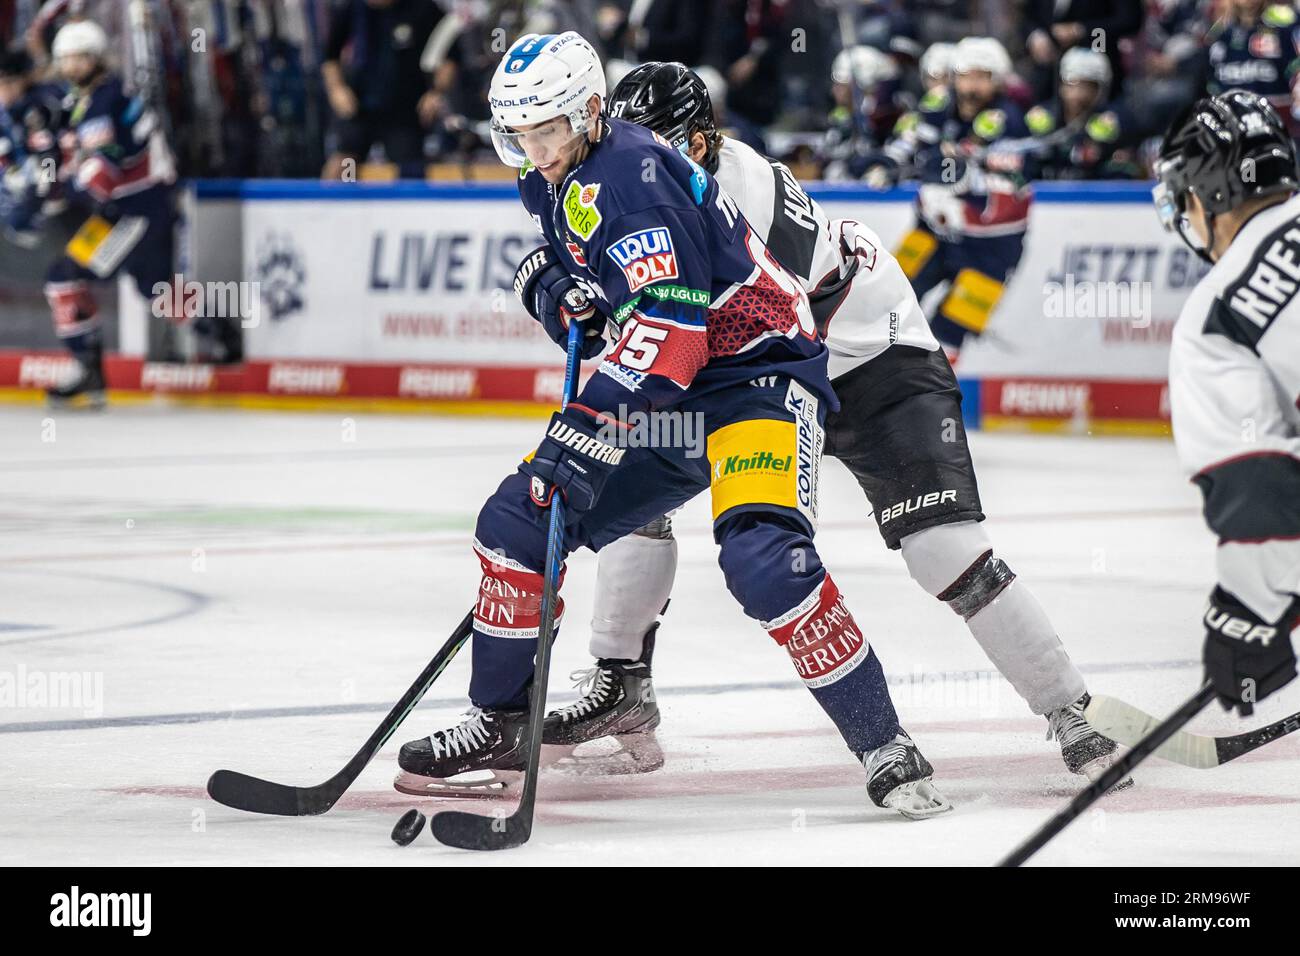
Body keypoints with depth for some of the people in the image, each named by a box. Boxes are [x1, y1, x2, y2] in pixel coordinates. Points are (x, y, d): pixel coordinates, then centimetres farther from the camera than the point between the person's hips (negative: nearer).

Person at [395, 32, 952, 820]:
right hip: (659, 393, 10)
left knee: (763, 561, -31)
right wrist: (553, 288, -4)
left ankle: (886, 749, -21)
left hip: (757, 373, -10)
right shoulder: (558, 181, 7)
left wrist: (585, 423, -39)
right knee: (516, 522, 4)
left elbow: (669, 324, -32)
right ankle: (501, 726, 18)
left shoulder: (627, 173, -23)